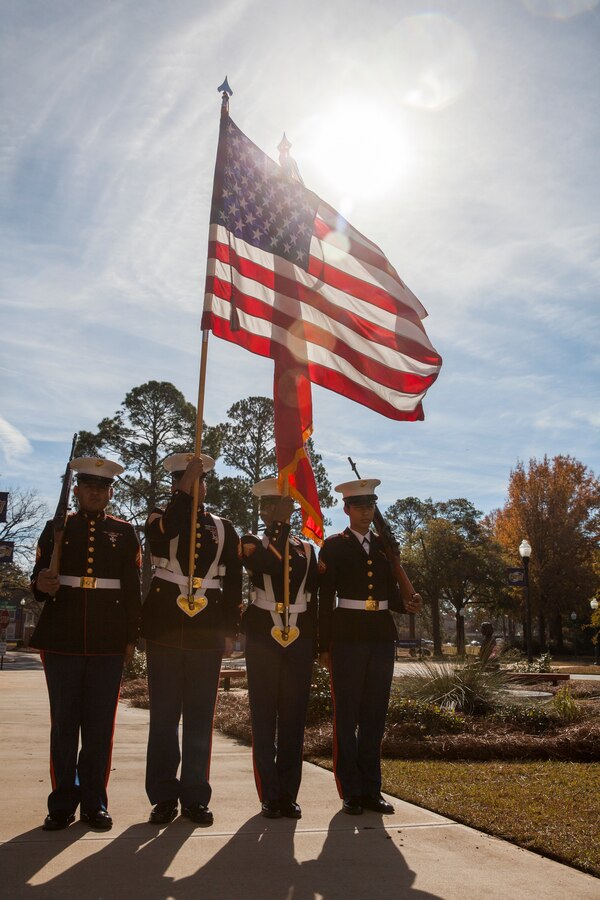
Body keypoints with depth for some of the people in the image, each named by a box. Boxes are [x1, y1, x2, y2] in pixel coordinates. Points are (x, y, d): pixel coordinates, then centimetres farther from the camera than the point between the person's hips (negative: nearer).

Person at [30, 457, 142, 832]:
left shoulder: (125, 533, 8)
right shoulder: (57, 528, 8)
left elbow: (133, 589, 7)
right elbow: (40, 581, 9)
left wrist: (131, 638, 2)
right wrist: (42, 585, -15)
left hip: (108, 644, 0)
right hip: (62, 641, 0)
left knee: (100, 725, 5)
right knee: (64, 723, 6)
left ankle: (94, 803, 17)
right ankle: (63, 804, 18)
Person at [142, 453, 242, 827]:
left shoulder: (223, 528, 12)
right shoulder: (161, 518, 7)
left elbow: (234, 583, 10)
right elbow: (161, 535, -20)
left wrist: (230, 631, 4)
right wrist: (186, 489, -18)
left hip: (207, 632, 1)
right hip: (165, 628, -1)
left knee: (201, 717, 5)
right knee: (164, 715, 4)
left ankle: (196, 797, 16)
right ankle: (164, 797, 14)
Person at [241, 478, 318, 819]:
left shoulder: (306, 549, 13)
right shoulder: (252, 544, 5)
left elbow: (313, 599, 12)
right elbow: (269, 565, -20)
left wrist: (314, 644, 8)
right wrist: (280, 534, -17)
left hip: (299, 641, 3)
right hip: (263, 640, -2)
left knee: (294, 720, 6)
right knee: (265, 720, 2)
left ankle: (289, 795, 16)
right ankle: (271, 797, 12)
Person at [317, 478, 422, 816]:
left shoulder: (385, 545, 13)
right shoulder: (334, 546, 0)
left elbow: (393, 593, 16)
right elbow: (325, 598, -3)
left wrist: (408, 604, -7)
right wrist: (325, 646, -7)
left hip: (382, 636, 4)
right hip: (348, 636, -4)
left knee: (375, 715, 10)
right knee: (346, 716, 3)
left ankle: (372, 789, 20)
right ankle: (351, 792, 13)